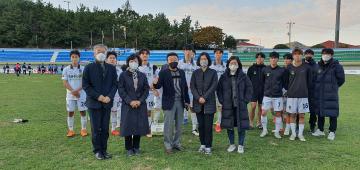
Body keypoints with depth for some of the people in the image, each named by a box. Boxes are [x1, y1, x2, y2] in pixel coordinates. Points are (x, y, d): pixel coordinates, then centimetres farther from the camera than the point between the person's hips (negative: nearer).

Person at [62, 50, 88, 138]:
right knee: (70, 112, 6)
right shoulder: (66, 69, 3)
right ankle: (70, 130, 16)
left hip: (81, 94, -1)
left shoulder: (83, 69, 0)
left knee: (83, 111, 1)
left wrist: (77, 90, -15)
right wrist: (73, 91, -12)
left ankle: (83, 129, 11)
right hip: (70, 94, 1)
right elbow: (65, 82, 0)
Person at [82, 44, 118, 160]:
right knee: (96, 128, 4)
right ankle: (97, 151, 16)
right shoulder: (89, 68, 0)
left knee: (105, 128, 8)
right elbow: (85, 85, -4)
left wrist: (109, 96, -10)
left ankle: (104, 150, 18)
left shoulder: (111, 68, 9)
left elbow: (115, 84, 5)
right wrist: (98, 96, -13)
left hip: (107, 102, 3)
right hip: (94, 102, -2)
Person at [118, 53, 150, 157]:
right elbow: (121, 90, -5)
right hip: (128, 105, -2)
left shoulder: (142, 75, 9)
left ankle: (136, 147, 19)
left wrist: (140, 101, -9)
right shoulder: (123, 75, 1)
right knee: (128, 126, 2)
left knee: (139, 126, 5)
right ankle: (129, 148, 15)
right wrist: (130, 101, -13)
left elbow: (146, 90, 5)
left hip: (140, 105, 2)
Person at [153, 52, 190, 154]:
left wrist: (187, 101, 10)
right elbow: (159, 85, -12)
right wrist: (155, 83, -36)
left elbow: (185, 87, 12)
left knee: (179, 125, 13)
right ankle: (168, 145, 12)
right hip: (169, 102, -4)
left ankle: (176, 143, 26)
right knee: (168, 125, -1)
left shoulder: (182, 72, 10)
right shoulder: (163, 73, -3)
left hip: (180, 101, 5)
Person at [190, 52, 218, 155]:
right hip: (198, 103, 2)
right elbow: (192, 86, 2)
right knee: (201, 125, 8)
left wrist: (204, 97, -13)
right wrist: (198, 98, -12)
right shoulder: (195, 73, 10)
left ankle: (208, 146, 5)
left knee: (208, 126, -3)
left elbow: (213, 86, -6)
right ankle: (202, 144, 20)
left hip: (209, 103, -2)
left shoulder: (213, 72, 4)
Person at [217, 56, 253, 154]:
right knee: (229, 125, 7)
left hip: (240, 105, -1)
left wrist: (245, 100, -3)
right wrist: (222, 101, 0)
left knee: (242, 125, 3)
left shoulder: (243, 76, 1)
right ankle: (232, 144, 23)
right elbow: (219, 90, 9)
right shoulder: (223, 77, 5)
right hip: (228, 106, 1)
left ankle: (240, 145, 18)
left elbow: (249, 89, 4)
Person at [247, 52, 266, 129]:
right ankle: (251, 123, 3)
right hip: (253, 90, -2)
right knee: (253, 106, -8)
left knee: (260, 107, 7)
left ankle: (258, 123, 19)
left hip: (263, 91, 2)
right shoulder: (251, 68, 3)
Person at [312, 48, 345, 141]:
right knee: (320, 112, 12)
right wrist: (318, 86, 7)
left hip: (331, 94, -4)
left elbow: (341, 79, 1)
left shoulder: (336, 66, -5)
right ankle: (320, 130, 25)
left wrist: (333, 87, 6)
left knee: (332, 113, 1)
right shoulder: (319, 65, 8)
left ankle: (332, 132, 12)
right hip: (319, 94, 5)